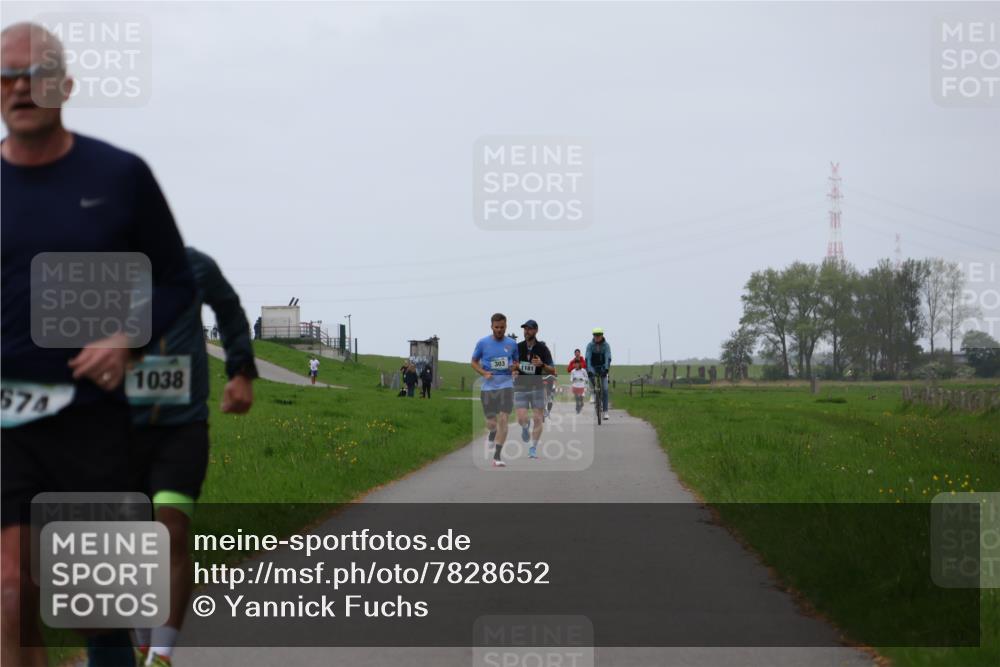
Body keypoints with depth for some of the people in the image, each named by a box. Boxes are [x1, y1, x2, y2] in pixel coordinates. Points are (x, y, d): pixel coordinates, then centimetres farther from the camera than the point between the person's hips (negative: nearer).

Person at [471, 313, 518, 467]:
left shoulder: (512, 344, 4)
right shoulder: (482, 343, 0)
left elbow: (517, 362, 18)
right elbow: (474, 362, 10)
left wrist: (514, 368, -5)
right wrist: (484, 373, -8)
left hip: (506, 385, 0)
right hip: (488, 386, 0)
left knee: (503, 419, -14)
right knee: (491, 422, 4)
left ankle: (497, 457, -12)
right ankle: (492, 435, 43)